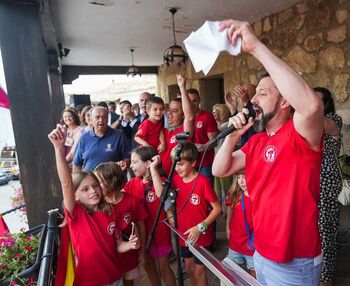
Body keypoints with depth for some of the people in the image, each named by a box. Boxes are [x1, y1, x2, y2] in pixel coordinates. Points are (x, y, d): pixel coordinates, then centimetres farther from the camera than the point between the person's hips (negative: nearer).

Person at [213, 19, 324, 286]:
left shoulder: (300, 135, -20)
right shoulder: (256, 141, 4)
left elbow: (311, 105, -43)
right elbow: (220, 170, 3)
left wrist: (256, 47, -40)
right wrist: (233, 135, -13)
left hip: (294, 262, -7)